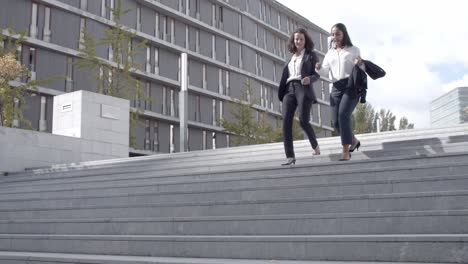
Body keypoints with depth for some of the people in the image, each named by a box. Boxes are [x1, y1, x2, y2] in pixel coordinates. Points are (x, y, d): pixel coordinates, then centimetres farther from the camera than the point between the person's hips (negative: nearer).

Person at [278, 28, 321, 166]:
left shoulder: (311, 55, 12)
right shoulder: (291, 58, 25)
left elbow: (317, 74, 3)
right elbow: (286, 75, 18)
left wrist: (309, 79, -18)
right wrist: (281, 94, 6)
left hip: (303, 89, -4)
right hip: (289, 90, 4)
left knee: (303, 121, -17)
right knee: (286, 122, -14)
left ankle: (315, 145, 12)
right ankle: (290, 156, -17)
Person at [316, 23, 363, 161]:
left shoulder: (353, 50, 11)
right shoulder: (330, 53, 21)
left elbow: (362, 70, 8)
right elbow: (325, 71, 9)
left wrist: (360, 64, -14)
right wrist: (319, 68, -13)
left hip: (351, 85, -4)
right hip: (336, 87, 5)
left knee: (343, 114, -23)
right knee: (336, 120, -3)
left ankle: (346, 151, -22)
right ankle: (353, 141, 25)